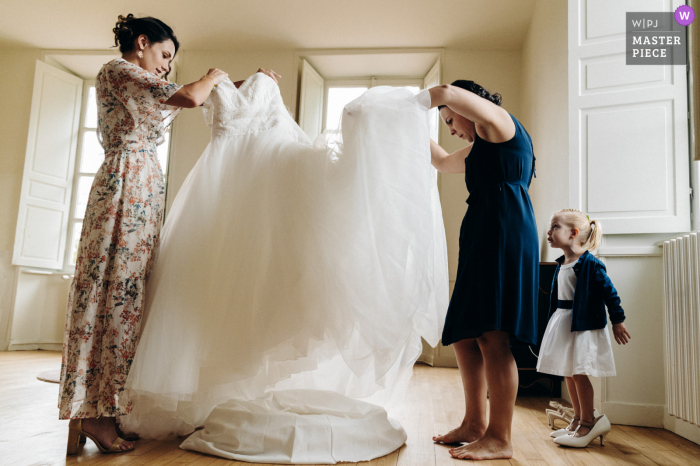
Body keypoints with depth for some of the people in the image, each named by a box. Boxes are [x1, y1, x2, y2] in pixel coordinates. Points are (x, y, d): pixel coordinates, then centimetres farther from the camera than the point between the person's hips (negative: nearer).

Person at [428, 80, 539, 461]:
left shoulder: (498, 121, 3)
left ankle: (499, 439, -6)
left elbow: (447, 93, -10)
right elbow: (444, 162, 45)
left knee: (493, 338, -12)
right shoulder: (482, 148, 30)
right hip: (482, 242, 10)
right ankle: (475, 424, 18)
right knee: (464, 337, 9)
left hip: (504, 234, -10)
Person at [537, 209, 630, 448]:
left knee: (579, 373, -5)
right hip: (562, 322, 9)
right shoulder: (561, 265, 10)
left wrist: (617, 320, -10)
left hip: (582, 324, -9)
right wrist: (553, 321, 21)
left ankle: (588, 423, 10)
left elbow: (609, 292, -12)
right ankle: (578, 420, 27)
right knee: (568, 374, 13)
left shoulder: (590, 264, -14)